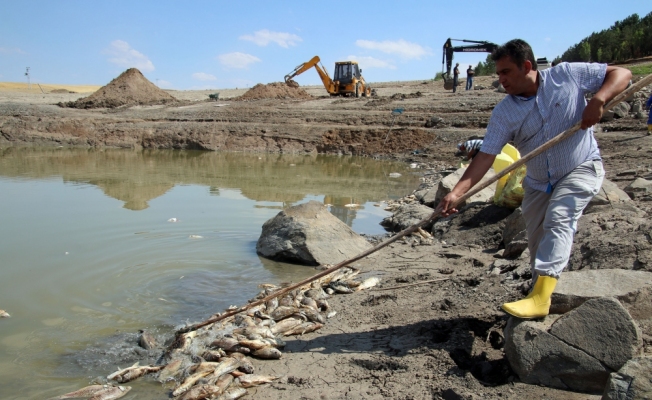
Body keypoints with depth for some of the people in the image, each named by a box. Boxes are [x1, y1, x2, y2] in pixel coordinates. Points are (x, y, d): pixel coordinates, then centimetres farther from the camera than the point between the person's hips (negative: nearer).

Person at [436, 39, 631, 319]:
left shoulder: (567, 75, -13)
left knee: (558, 219, -26)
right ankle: (542, 293, 32)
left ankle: (540, 296, -31)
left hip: (581, 169, -4)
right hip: (538, 183, 4)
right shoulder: (503, 113, -12)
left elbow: (621, 74, -7)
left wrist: (598, 99, -28)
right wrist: (457, 192, -32)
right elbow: (486, 155, -19)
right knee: (538, 242, 10)